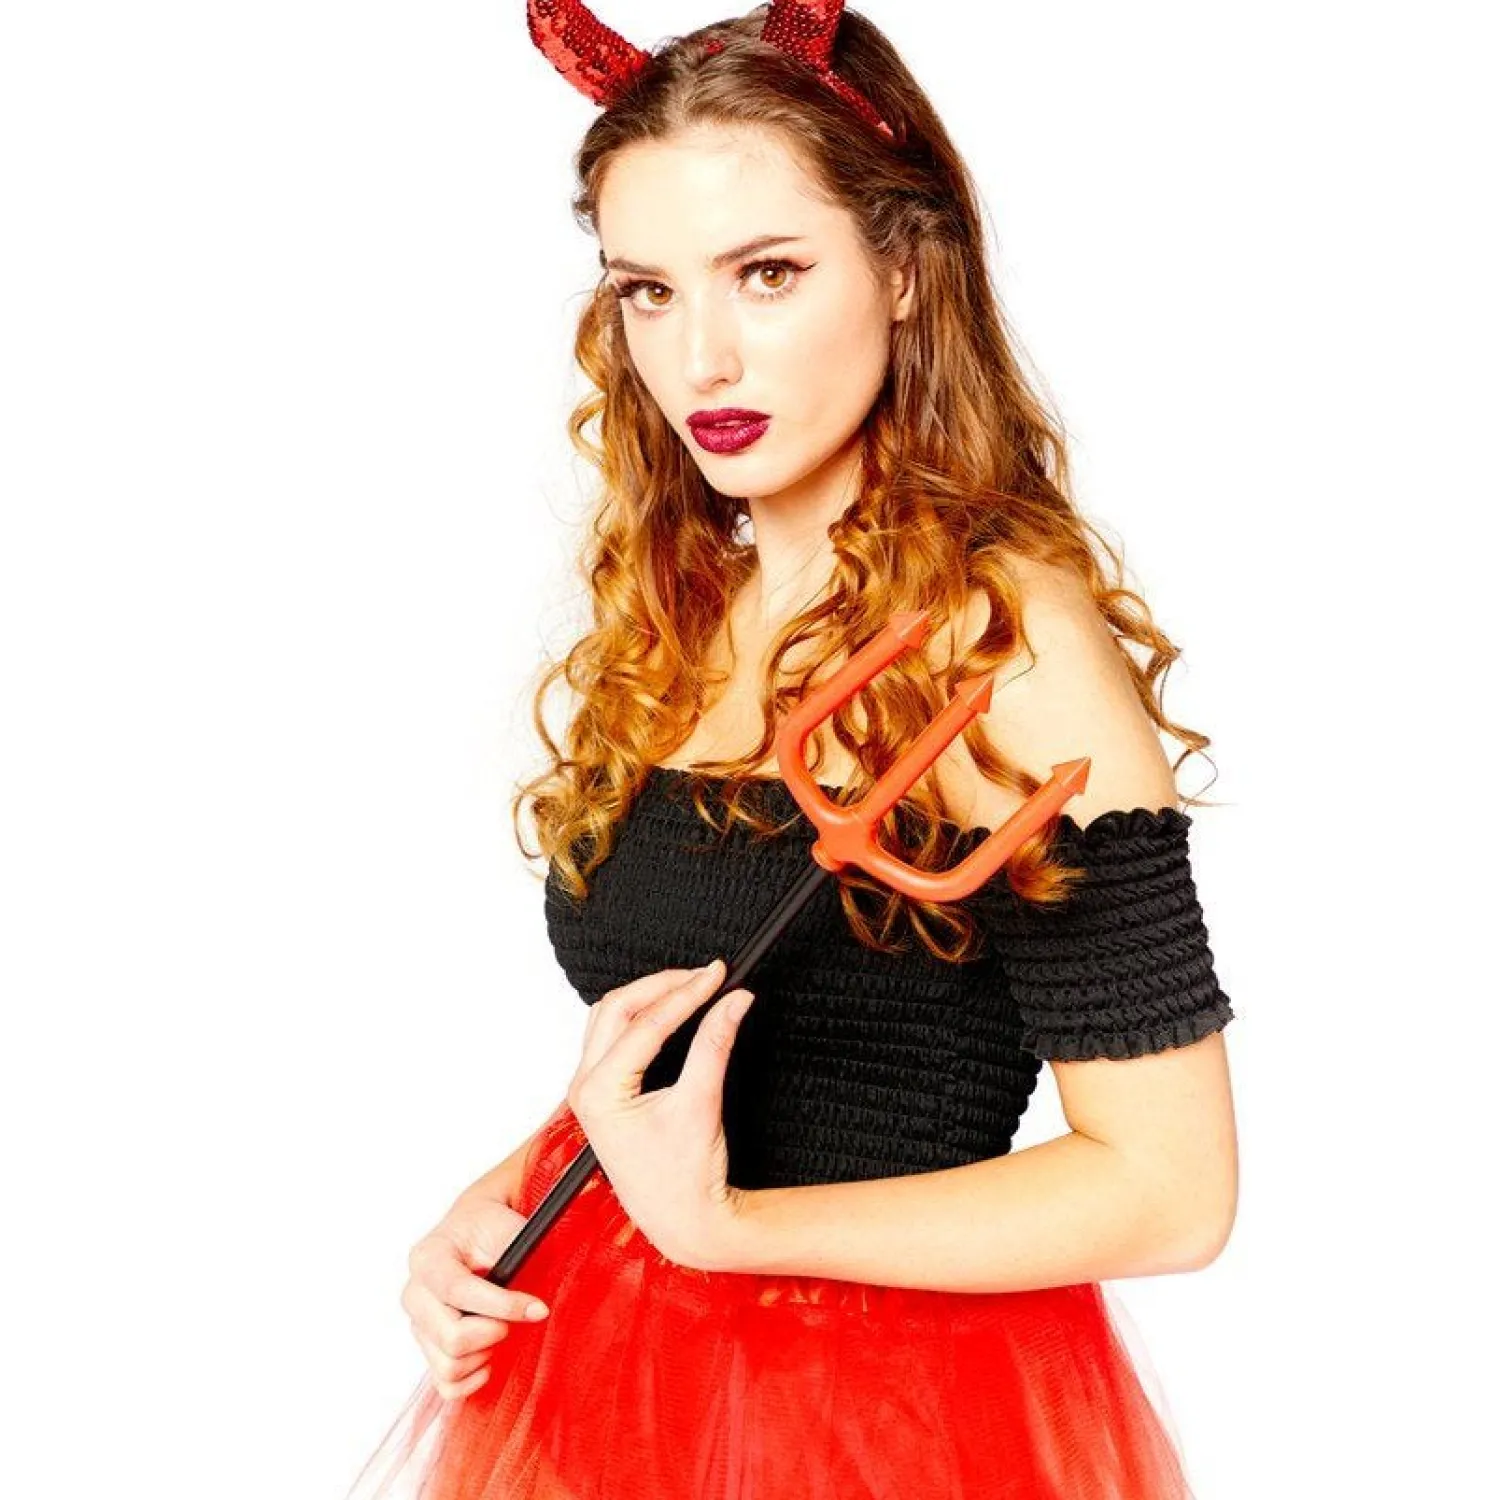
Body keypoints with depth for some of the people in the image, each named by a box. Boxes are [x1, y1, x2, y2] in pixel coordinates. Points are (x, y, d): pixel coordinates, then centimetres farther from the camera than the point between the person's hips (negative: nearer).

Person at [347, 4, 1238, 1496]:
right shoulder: (676, 609, 1)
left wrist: (724, 1221, -20)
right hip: (603, 1360, 6)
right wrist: (503, 1196, -3)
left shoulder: (1007, 634, -20)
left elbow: (1170, 1189, -20)